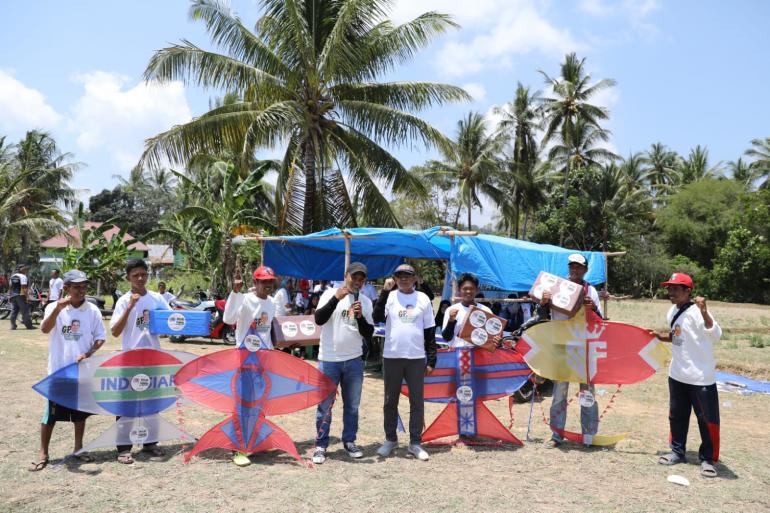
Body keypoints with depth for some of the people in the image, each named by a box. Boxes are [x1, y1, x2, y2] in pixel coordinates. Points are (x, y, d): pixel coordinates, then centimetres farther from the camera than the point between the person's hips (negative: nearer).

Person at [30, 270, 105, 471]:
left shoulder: (92, 310, -2)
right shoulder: (54, 307, -6)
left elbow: (100, 337, 2)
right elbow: (44, 329, -24)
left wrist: (88, 354, -14)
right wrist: (58, 309, -39)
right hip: (59, 369, -2)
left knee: (80, 411, 13)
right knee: (51, 412, 3)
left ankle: (78, 448, 27)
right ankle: (43, 454, 16)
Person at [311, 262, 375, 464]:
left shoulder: (366, 302, 5)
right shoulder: (331, 294, -4)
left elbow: (368, 333, 2)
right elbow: (318, 319, -17)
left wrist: (360, 317, -16)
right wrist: (336, 298, -26)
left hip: (354, 360, 4)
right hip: (328, 360, -3)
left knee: (352, 405, 12)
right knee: (325, 405, 3)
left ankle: (349, 442, 26)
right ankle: (321, 446, 13)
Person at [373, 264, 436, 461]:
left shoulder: (423, 299, 4)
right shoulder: (390, 297, 1)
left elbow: (430, 331, 6)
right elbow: (377, 317, -16)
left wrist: (431, 360, 3)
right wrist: (384, 292, -21)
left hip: (416, 358, 1)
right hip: (391, 357, 0)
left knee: (417, 401, 5)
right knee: (390, 400, 9)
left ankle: (415, 442, 16)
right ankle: (390, 439, 23)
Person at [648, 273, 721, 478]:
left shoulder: (696, 312, -20)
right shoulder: (673, 312, 6)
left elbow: (716, 335, -35)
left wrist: (704, 312, -48)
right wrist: (660, 336, 6)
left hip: (701, 377, -8)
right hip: (677, 375, 8)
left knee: (707, 418, 4)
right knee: (676, 415, 17)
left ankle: (708, 459, 19)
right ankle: (677, 451, 31)